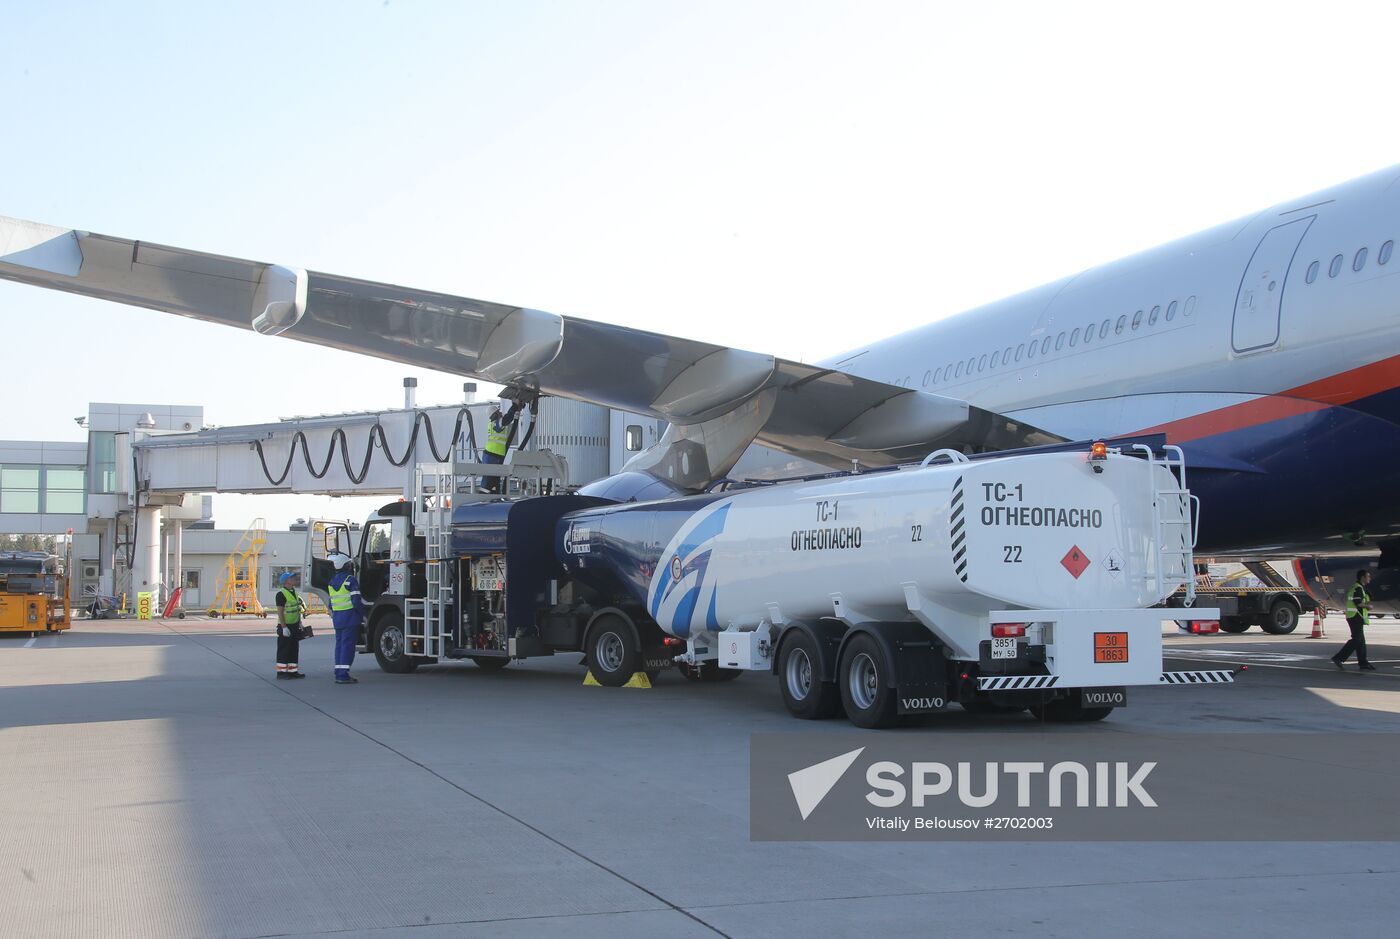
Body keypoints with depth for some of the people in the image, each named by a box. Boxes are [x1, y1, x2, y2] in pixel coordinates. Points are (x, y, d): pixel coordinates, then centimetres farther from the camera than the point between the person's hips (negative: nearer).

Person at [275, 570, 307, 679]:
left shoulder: (294, 593, 14)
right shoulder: (281, 594, -14)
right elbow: (280, 612, -18)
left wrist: (300, 624, 18)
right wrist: (284, 627, -22)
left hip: (295, 626, 9)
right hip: (286, 626, -9)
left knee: (294, 649, 11)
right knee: (284, 650, -3)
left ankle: (292, 671, 16)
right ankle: (281, 671, 1)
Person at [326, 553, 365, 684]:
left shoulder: (332, 581, 12)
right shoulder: (350, 580, -11)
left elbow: (331, 603, 15)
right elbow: (356, 601, -16)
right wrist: (363, 615, -6)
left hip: (336, 617, 7)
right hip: (350, 616, -7)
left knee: (340, 644, 12)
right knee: (348, 645, -6)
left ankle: (339, 673, 11)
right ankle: (343, 674, -11)